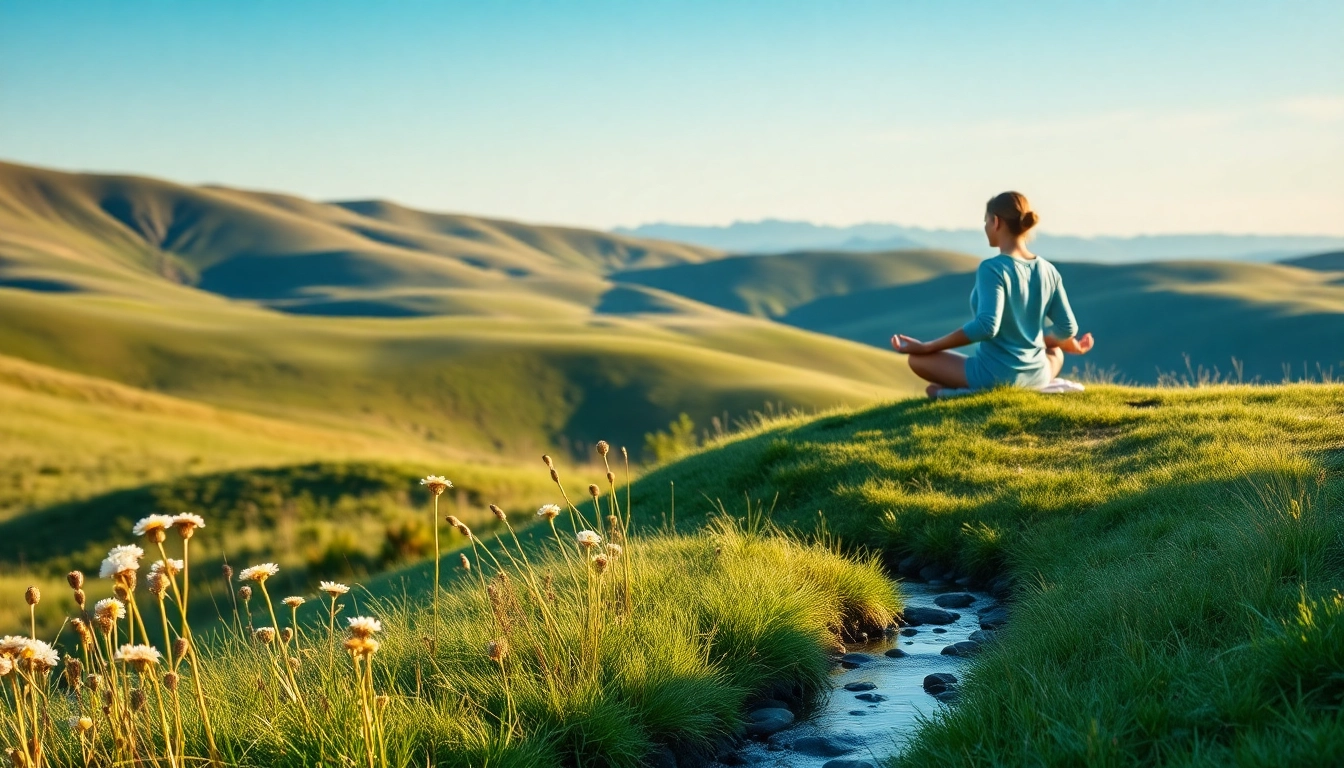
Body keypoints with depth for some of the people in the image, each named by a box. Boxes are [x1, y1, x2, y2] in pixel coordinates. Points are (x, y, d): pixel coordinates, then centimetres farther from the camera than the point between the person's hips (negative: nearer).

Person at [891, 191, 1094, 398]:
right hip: (1036, 376, 5)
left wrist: (926, 348, -23)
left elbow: (986, 326, -27)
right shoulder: (1048, 271, 2)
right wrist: (1074, 347, 30)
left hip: (995, 376, -5)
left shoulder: (992, 268, -18)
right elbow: (1067, 327, 5)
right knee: (1055, 354, 41)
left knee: (918, 359, 12)